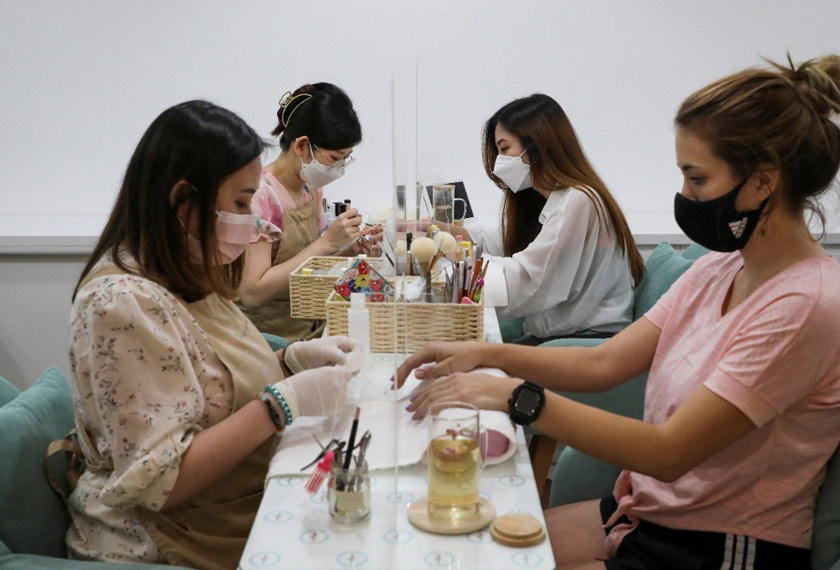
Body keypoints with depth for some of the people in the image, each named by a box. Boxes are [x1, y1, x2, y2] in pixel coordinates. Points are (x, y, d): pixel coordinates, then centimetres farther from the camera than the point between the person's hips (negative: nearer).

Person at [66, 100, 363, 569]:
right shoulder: (123, 302, -23)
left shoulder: (188, 278, 4)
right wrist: (286, 401, -26)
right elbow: (158, 481, -25)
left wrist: (293, 359, -4)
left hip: (246, 512, 8)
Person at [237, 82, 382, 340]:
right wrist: (327, 243, -22)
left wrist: (351, 249, -2)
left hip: (315, 331, 7)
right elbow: (251, 293, -22)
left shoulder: (311, 189, 7)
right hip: (272, 339, -7)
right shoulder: (260, 195, -16)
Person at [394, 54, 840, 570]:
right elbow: (605, 363, 0)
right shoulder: (718, 269, 3)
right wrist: (485, 353, -11)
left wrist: (517, 396, -30)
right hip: (652, 507, 7)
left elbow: (670, 451, -27)